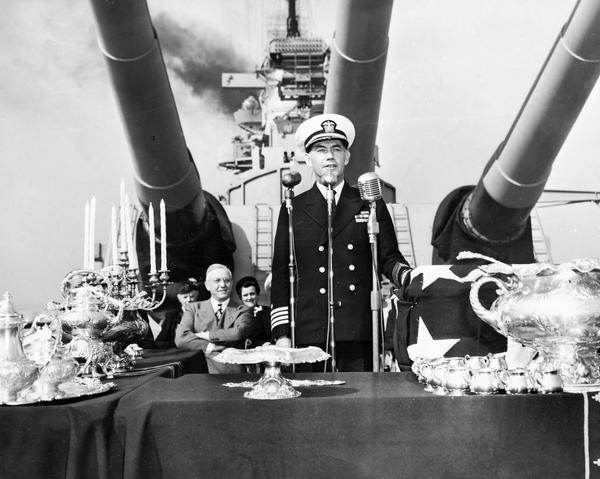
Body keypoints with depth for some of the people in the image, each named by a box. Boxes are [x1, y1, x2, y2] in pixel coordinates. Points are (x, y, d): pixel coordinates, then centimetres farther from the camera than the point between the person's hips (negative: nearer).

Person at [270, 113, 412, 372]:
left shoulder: (371, 205, 11)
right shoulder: (293, 210, 9)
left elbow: (388, 258, 9)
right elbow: (281, 275, 7)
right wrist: (281, 333, 1)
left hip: (360, 333, 1)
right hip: (308, 335, 0)